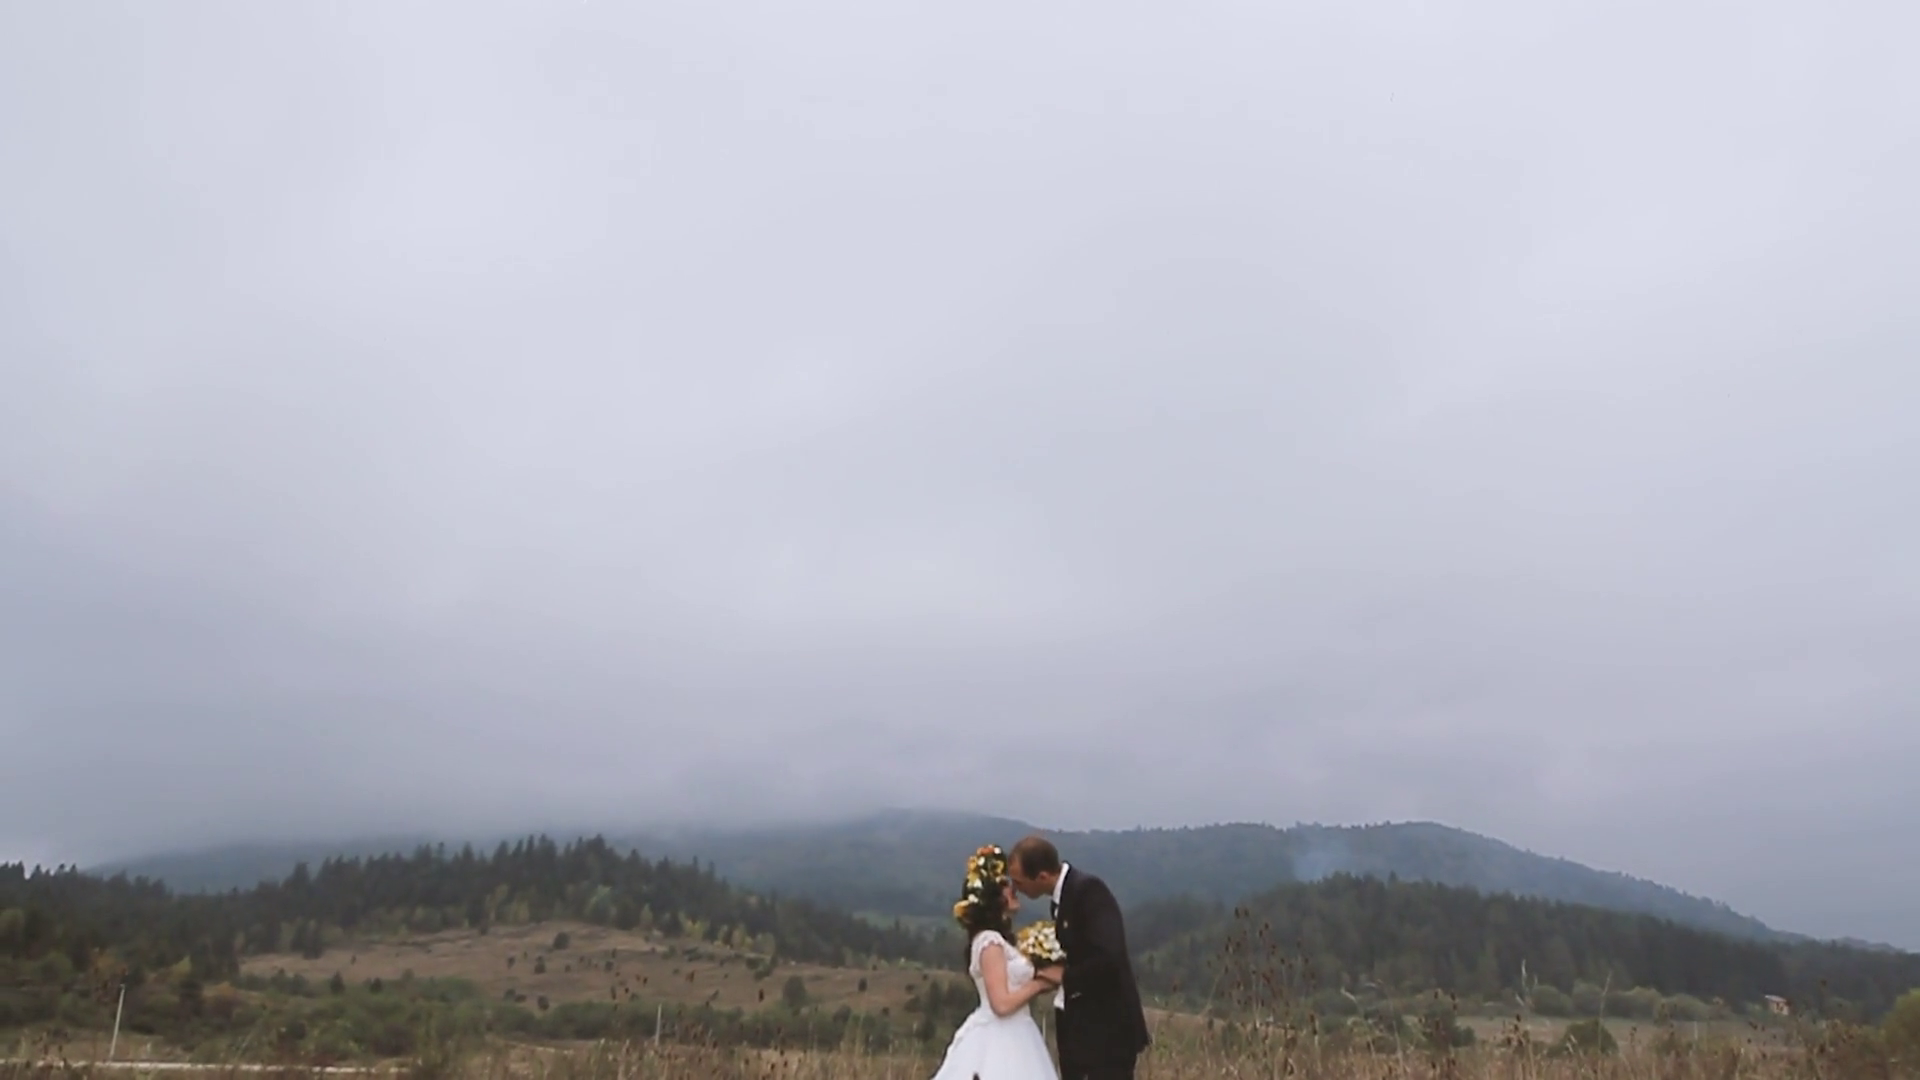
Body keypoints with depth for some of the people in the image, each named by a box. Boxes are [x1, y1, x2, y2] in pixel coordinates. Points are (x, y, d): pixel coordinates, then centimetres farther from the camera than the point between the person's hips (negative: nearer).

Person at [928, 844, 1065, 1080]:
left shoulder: (998, 940, 14)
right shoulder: (990, 942, -15)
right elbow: (1002, 1004, -21)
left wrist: (1042, 978, 3)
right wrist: (1042, 981, -11)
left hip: (1010, 1042, 10)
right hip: (998, 1045, -10)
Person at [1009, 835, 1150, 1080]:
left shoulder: (1088, 890, -20)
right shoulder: (1063, 894, 8)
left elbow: (1108, 957, -29)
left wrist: (1064, 978, -17)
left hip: (1107, 1028, -9)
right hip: (1079, 1027, 9)